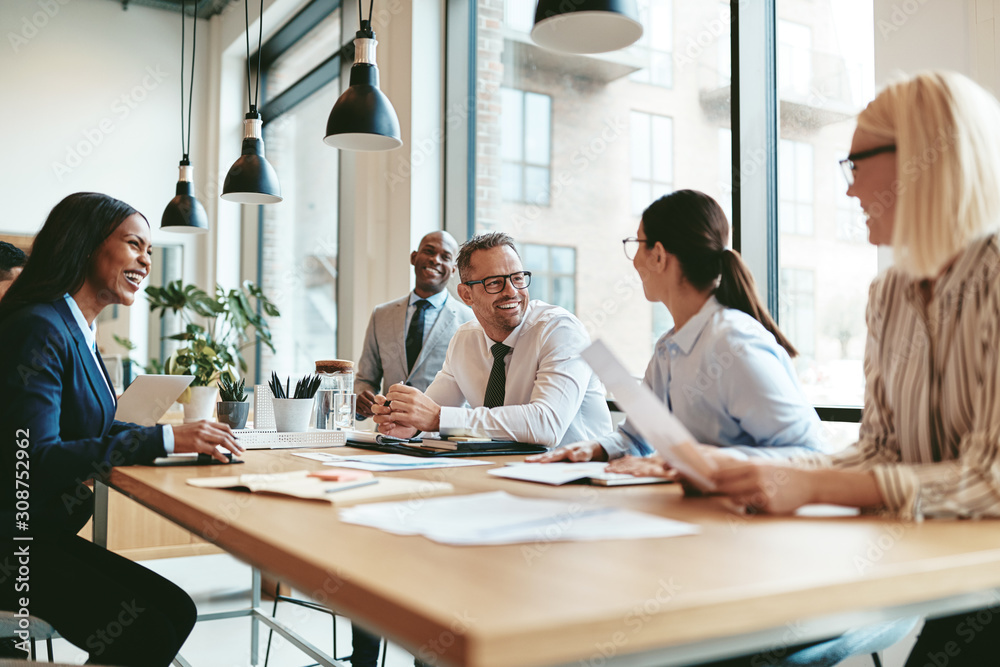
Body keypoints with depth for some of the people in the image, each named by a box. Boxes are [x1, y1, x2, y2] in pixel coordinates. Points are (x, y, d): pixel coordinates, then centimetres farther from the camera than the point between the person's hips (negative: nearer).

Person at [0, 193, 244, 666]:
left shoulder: (77, 332, 12)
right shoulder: (38, 330, -18)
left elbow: (96, 428, 15)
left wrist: (183, 433, -2)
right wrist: (165, 440, -28)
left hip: (45, 533, 10)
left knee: (175, 610, 0)